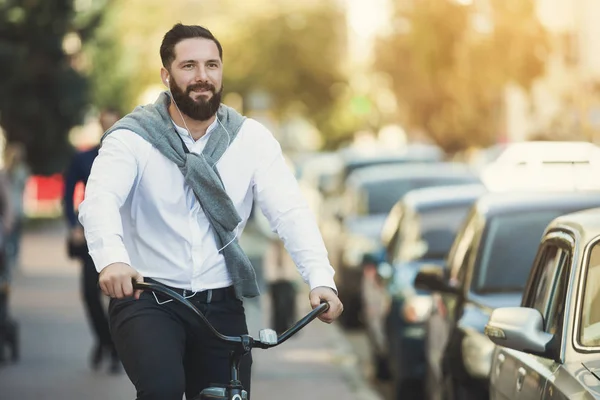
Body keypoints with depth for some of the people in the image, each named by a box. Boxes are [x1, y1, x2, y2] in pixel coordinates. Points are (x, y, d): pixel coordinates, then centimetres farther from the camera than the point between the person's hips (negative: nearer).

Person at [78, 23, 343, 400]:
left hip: (222, 305, 3)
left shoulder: (251, 138, -1)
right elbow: (99, 201, -25)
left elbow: (290, 210, -10)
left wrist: (321, 279, -26)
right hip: (147, 301, -3)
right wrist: (111, 259, -47)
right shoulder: (133, 137, -9)